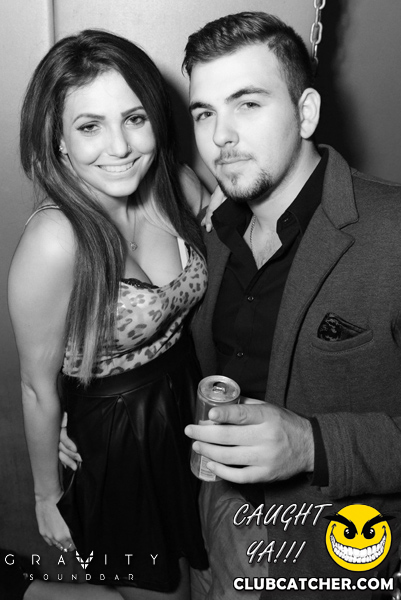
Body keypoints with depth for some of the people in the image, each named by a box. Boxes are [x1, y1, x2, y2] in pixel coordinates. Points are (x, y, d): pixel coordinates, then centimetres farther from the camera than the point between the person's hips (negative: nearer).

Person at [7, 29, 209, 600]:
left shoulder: (179, 186, -13)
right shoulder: (54, 242, -30)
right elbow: (39, 387, -17)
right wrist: (47, 496, -5)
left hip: (189, 406, 6)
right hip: (115, 434, -6)